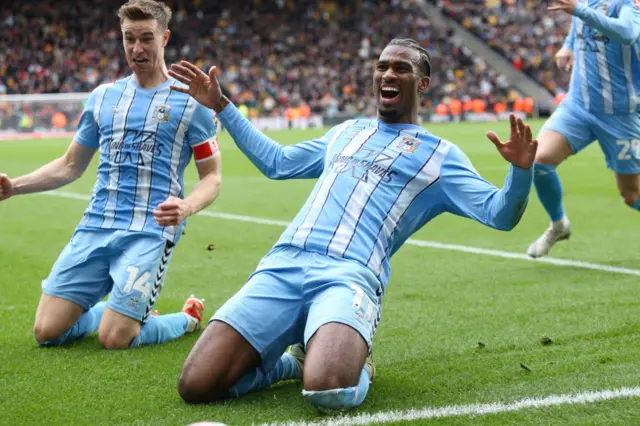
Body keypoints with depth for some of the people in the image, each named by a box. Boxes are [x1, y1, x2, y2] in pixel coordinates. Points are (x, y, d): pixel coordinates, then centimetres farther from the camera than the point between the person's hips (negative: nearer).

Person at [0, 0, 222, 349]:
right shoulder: (102, 97, 14)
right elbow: (71, 166, 21)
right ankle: (120, 309, 24)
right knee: (46, 331, -4)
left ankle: (188, 318, 14)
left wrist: (187, 206, -22)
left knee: (114, 338, -16)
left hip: (150, 231, -5)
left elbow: (211, 177, 1)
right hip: (95, 227, 5)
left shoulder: (190, 102, 1)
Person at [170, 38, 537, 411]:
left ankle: (354, 364, 1)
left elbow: (499, 214, 5)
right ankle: (295, 359, 14)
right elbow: (275, 162, 41)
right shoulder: (346, 132, 29)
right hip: (282, 265, 4)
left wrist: (521, 169, -17)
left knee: (329, 390, -36)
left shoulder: (439, 155, 14)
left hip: (350, 275, -4)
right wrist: (221, 106, 37)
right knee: (197, 386, -13)